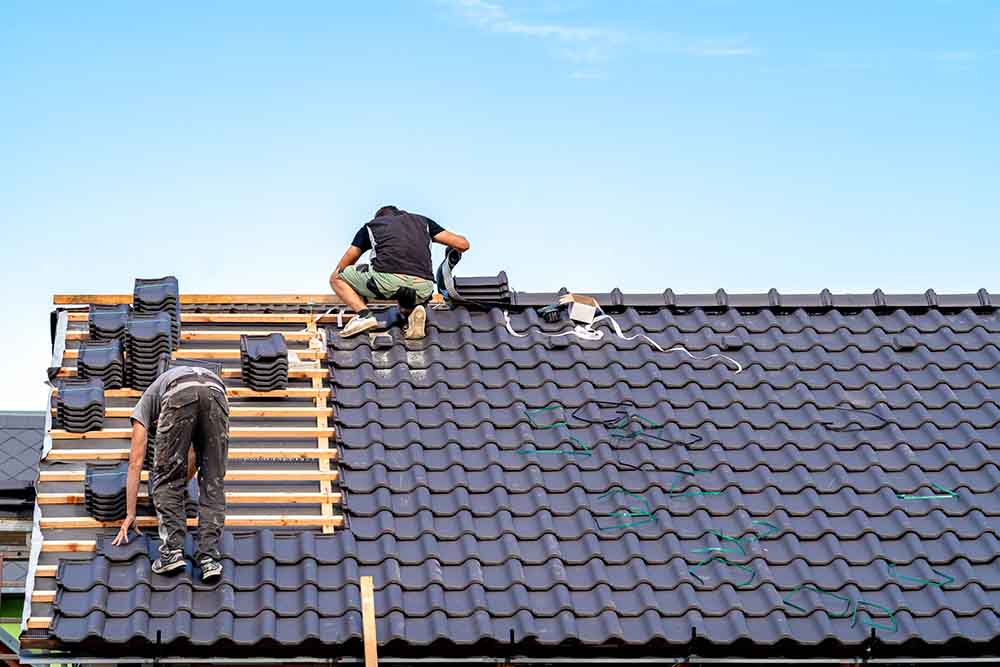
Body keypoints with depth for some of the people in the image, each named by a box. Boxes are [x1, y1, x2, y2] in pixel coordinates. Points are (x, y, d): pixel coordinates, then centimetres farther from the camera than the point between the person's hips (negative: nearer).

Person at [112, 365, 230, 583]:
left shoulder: (145, 405, 37)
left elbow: (135, 463, 30)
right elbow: (194, 459, 55)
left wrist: (130, 514, 32)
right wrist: (182, 486, 72)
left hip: (180, 394, -3)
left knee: (166, 480, 12)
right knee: (213, 483, 10)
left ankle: (172, 551, 2)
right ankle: (210, 558, 2)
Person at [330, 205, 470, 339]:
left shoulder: (370, 225, 28)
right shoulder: (421, 221, 30)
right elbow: (462, 244, 26)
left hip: (387, 278, -3)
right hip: (422, 288, 3)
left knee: (336, 278, 21)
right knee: (405, 309, 38)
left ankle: (364, 315, -4)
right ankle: (412, 312, 0)